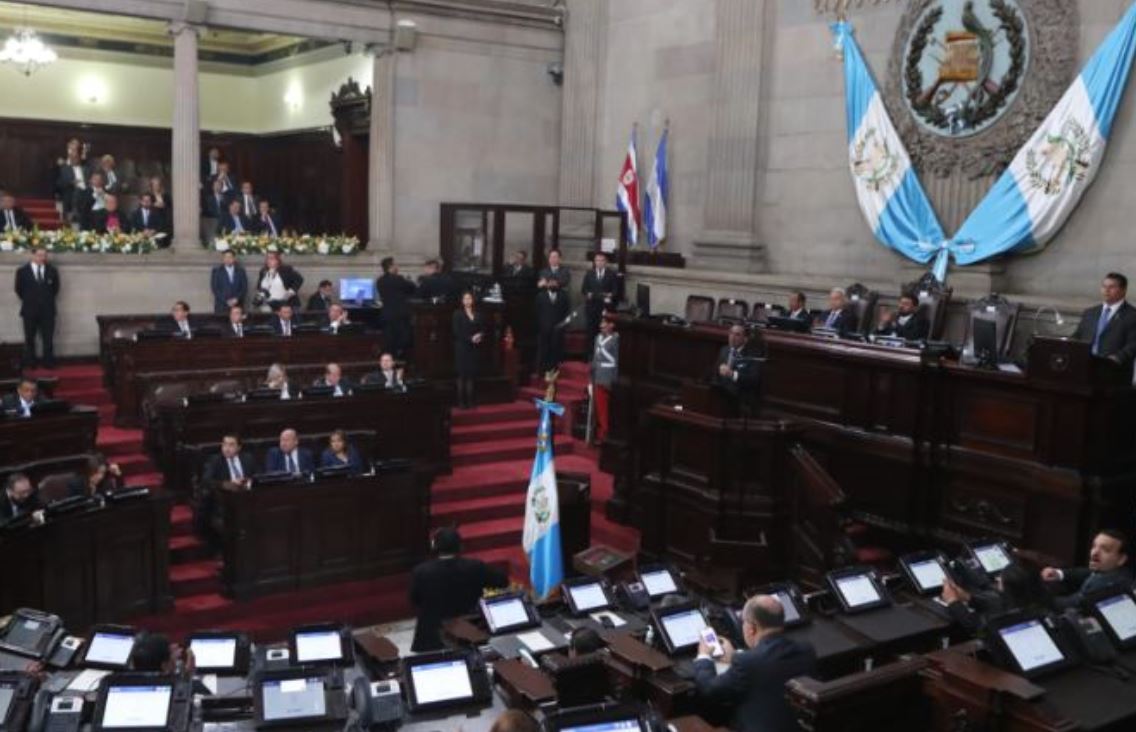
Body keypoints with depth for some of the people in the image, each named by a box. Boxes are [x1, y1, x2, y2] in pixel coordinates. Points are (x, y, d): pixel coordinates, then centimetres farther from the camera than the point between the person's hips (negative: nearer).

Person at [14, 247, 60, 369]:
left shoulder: (52, 270, 3)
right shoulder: (22, 271, -2)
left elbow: (56, 287, 13)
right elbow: (19, 289, 5)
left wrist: (48, 299, 10)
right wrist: (28, 301, 7)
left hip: (47, 310, 1)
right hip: (30, 310, -1)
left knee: (48, 339, 2)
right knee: (29, 339, 6)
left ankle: (48, 363, 7)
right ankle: (29, 364, 13)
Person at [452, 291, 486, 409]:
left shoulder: (478, 314, 13)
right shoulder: (458, 314, 1)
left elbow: (484, 329, 12)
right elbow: (457, 332, -7)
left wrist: (480, 336, -10)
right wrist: (470, 339, -15)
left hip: (475, 348, 3)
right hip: (462, 347, -3)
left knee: (472, 375, 2)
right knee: (462, 374, -4)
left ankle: (470, 401, 4)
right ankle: (461, 401, -3)